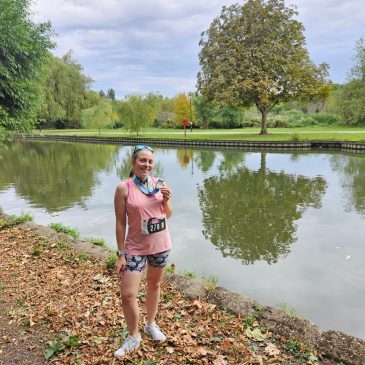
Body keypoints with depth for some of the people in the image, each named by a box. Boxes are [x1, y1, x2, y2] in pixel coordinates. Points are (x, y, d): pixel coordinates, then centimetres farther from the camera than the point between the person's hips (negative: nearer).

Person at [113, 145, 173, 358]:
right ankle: (133, 337, 22)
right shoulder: (124, 188, -13)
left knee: (155, 285, 19)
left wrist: (166, 200, -14)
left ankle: (151, 324, 43)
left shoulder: (159, 184, -2)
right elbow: (120, 223, -10)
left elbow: (168, 215, 7)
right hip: (135, 248, -3)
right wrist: (121, 254, -10)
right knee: (128, 294, -4)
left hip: (161, 245, 4)